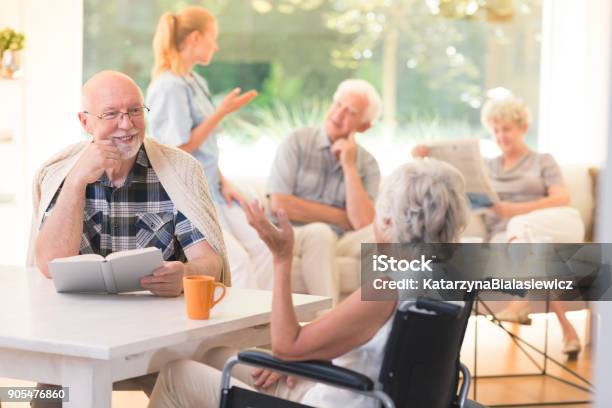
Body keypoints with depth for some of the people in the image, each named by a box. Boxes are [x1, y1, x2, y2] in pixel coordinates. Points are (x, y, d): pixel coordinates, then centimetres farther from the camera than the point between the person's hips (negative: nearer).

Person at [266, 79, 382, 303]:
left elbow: (363, 224, -9)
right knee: (319, 232, -35)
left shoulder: (367, 164, 6)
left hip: (340, 242, 2)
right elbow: (279, 204, -10)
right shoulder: (298, 142, 1)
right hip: (292, 236, -2)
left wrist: (349, 166, -9)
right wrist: (341, 218, -6)